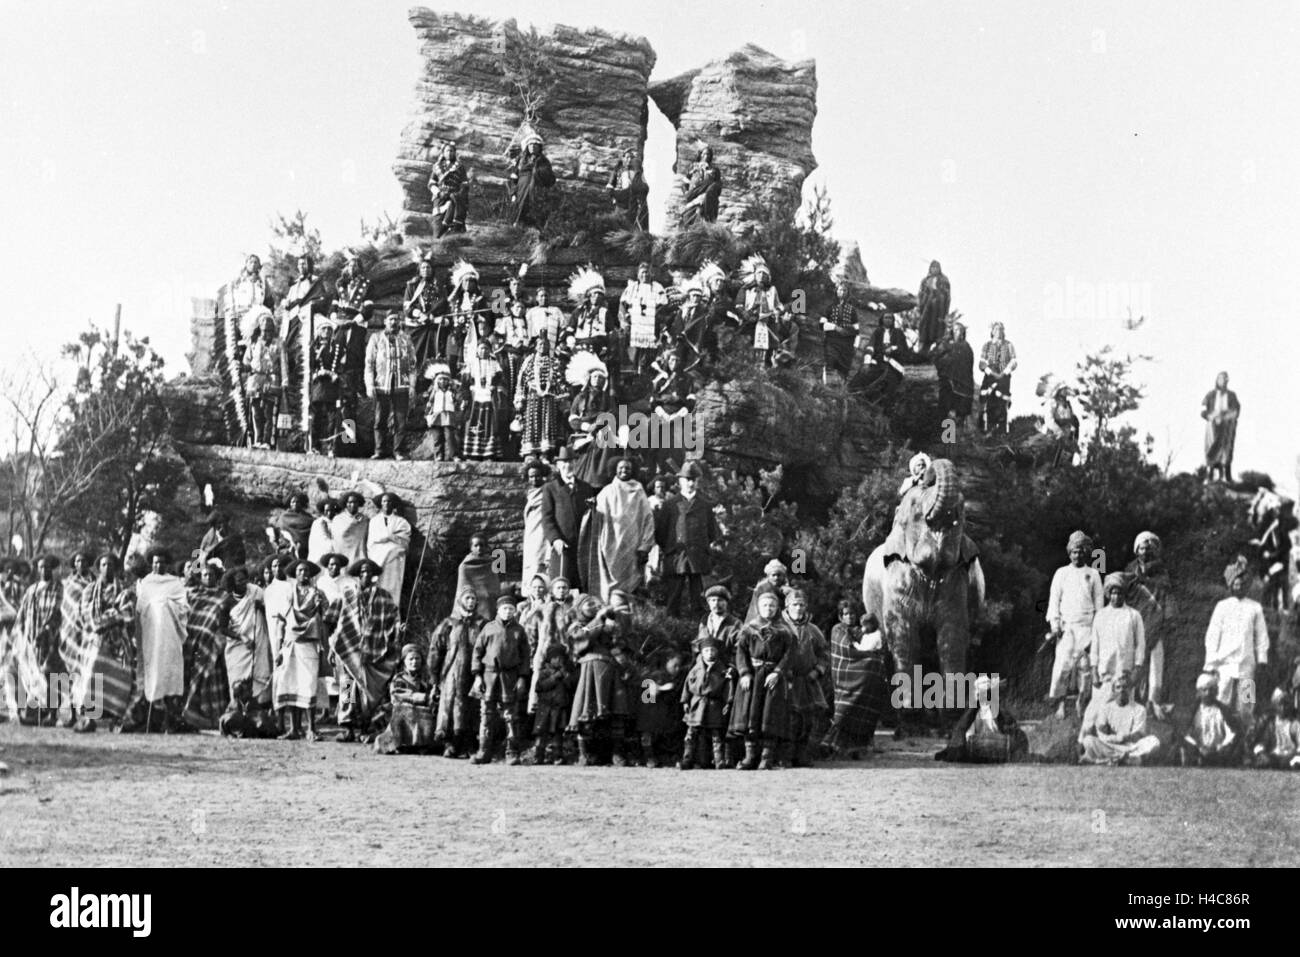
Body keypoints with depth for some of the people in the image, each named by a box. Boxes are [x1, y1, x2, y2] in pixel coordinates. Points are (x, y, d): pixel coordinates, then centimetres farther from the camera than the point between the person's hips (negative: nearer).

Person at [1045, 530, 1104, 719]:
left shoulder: (1093, 574, 11)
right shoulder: (1061, 573, 10)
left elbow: (1099, 601, 11)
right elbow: (1054, 600, 8)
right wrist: (1054, 624, -2)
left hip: (1087, 626, 1)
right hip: (1066, 626, -1)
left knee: (1085, 665, -4)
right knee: (1063, 664, -10)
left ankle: (1081, 702, 2)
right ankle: (1059, 704, -10)